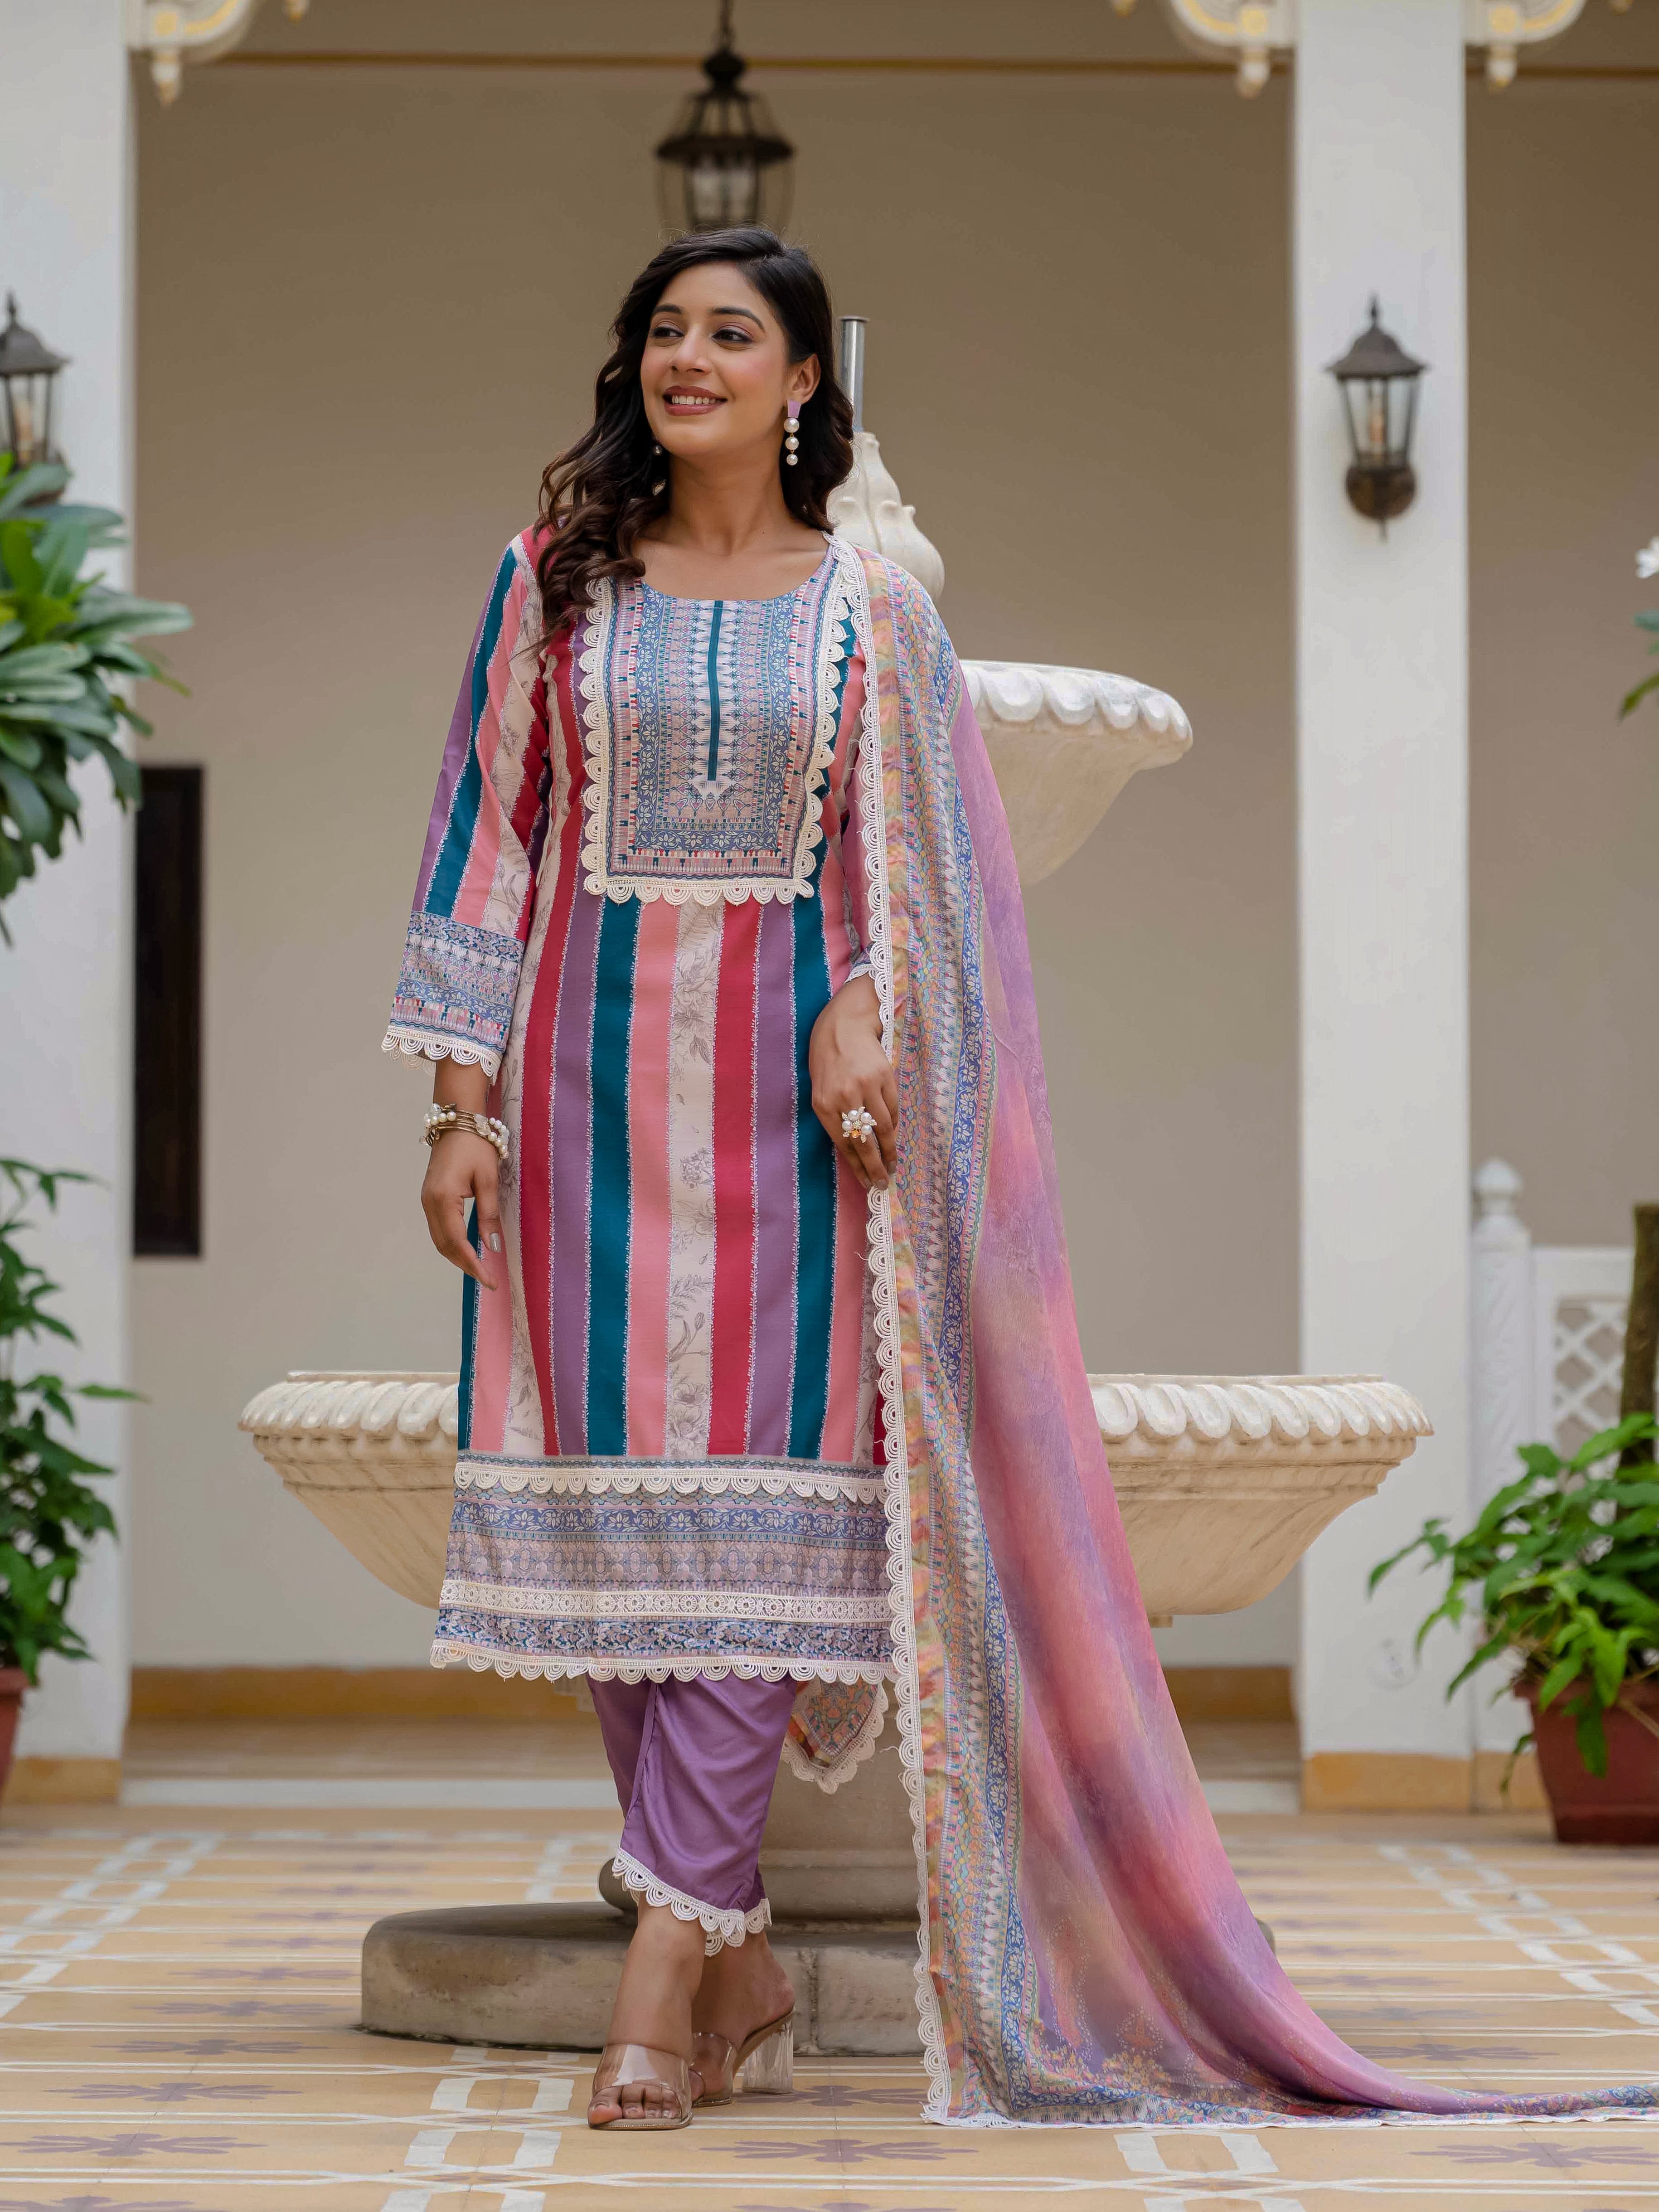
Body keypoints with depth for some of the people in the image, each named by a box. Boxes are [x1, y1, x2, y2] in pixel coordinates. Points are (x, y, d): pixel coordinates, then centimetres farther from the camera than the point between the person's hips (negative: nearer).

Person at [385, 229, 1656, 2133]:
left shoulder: (868, 606, 7)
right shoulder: (554, 583, 10)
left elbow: (901, 861, 8)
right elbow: (490, 838, 8)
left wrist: (859, 1010, -12)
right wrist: (461, 1094, 1)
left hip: (780, 1082, -1)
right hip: (586, 1068, 2)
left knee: (749, 1494, -10)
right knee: (604, 1494, -1)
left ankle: (668, 1959, -10)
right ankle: (737, 1974, 9)